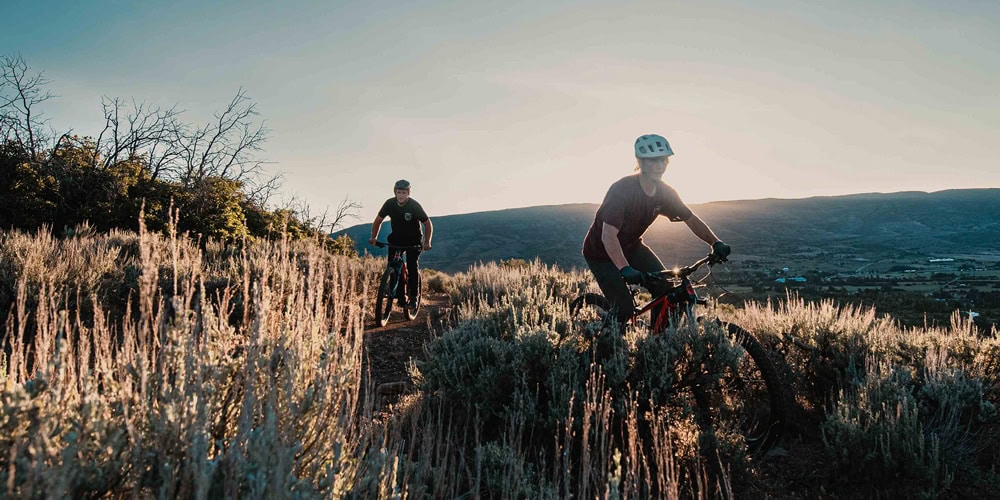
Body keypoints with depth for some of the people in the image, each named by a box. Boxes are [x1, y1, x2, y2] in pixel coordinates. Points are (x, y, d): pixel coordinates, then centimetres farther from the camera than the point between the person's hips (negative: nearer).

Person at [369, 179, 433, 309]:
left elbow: (428, 224, -13)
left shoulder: (414, 206, -21)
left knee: (412, 267, -14)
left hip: (413, 239, -3)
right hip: (396, 237, 3)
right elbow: (378, 220, -1)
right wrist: (374, 237, -12)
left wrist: (427, 242, -24)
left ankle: (413, 297, -5)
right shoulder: (390, 203, -13)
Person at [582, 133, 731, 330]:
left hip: (631, 246, 6)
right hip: (601, 252, -6)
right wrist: (625, 269, -49)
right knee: (624, 310, -18)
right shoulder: (622, 189, -30)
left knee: (666, 288, -10)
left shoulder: (664, 192, -9)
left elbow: (691, 219, -1)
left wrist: (715, 242, -17)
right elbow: (608, 236, -37)